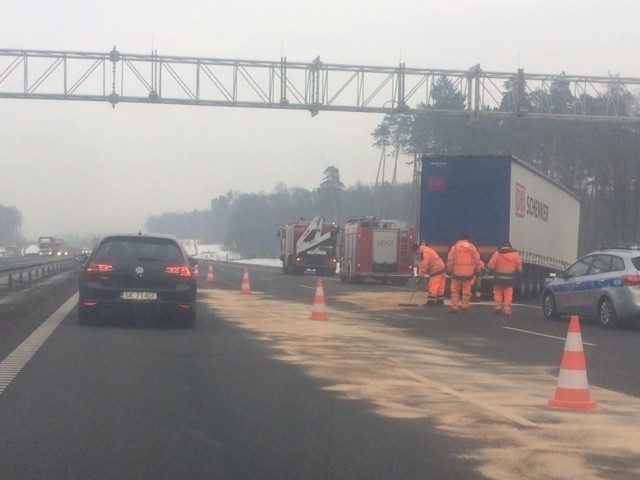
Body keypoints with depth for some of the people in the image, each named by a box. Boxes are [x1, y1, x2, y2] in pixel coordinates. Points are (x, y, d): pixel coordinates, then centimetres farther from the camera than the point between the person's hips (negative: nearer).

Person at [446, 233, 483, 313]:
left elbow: (450, 260, -2)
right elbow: (477, 260, 5)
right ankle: (464, 307, 9)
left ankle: (454, 307, 5)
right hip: (468, 273, 2)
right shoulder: (472, 247, 4)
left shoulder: (455, 247, -1)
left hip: (457, 273, -1)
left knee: (455, 290, 8)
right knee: (466, 291, 8)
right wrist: (477, 271, 14)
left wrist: (449, 270, 9)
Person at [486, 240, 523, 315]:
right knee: (508, 293, 5)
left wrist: (492, 271, 13)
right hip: (510, 279, 1)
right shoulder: (515, 255, 2)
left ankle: (497, 307, 5)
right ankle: (506, 309, 3)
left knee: (498, 292, 11)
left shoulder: (497, 253, -4)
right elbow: (519, 268, 5)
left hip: (499, 278, -1)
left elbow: (490, 266, -6)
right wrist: (517, 274, 21)